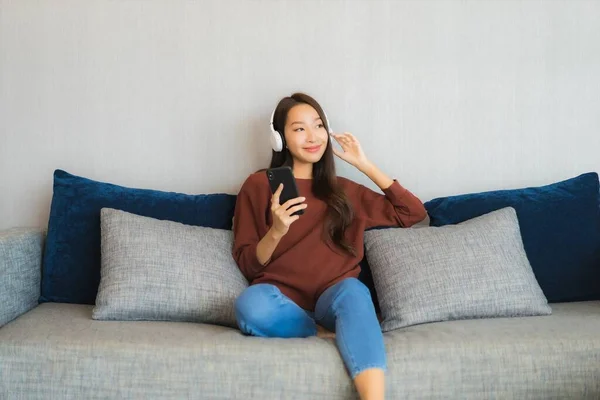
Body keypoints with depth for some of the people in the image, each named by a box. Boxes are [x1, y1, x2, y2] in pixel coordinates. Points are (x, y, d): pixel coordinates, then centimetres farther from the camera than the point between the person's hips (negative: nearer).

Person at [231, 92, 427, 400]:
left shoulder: (344, 190, 19)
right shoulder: (259, 185, 9)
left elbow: (413, 213, 15)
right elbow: (247, 265, 5)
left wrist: (364, 165, 13)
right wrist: (276, 231, -16)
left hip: (333, 300, 1)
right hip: (283, 301, -1)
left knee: (353, 289, -35)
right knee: (251, 304, -37)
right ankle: (333, 334, -14)